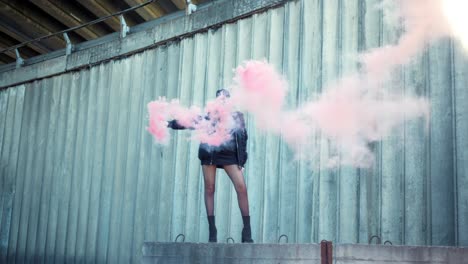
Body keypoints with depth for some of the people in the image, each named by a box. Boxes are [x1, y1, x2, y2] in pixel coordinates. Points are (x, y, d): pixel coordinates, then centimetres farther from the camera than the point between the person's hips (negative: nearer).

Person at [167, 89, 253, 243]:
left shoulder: (237, 116, 15)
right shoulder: (210, 115, 19)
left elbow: (243, 137, 9)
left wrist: (242, 160, 0)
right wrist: (171, 124, 16)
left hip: (229, 154, -2)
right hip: (209, 153, 2)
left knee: (241, 187, -13)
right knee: (209, 189, -2)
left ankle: (247, 234, -10)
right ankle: (212, 232, 2)